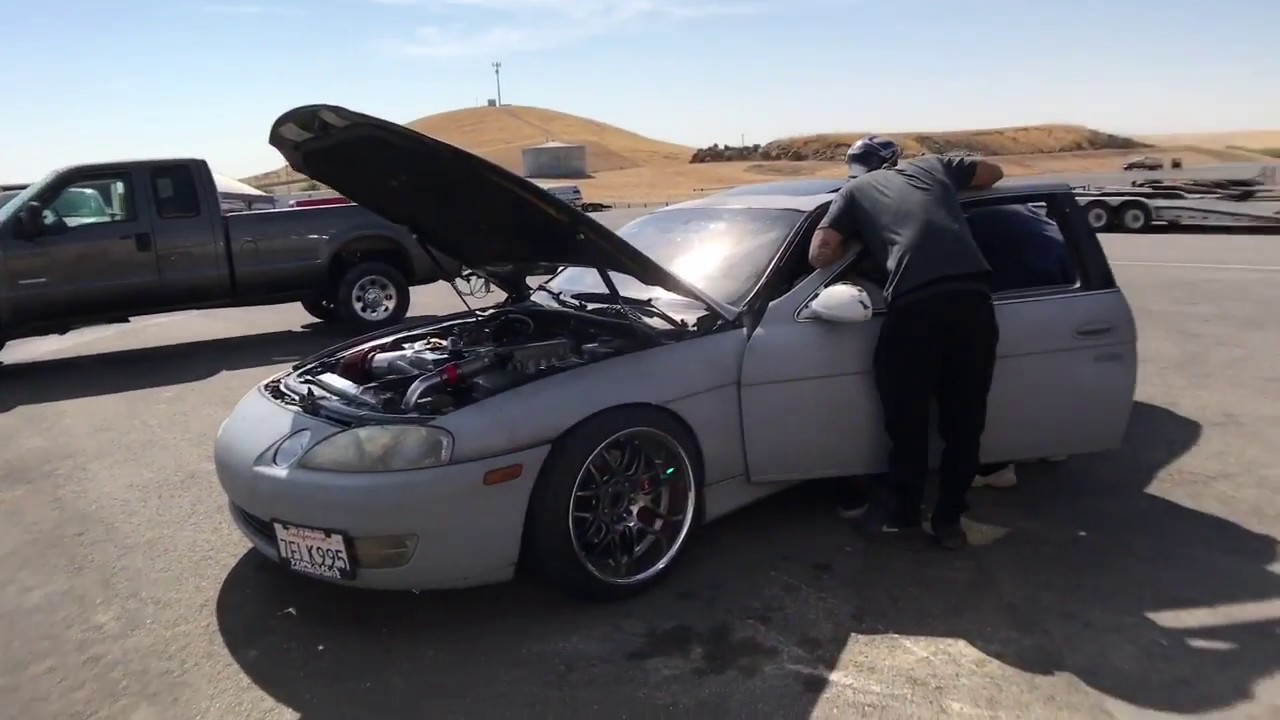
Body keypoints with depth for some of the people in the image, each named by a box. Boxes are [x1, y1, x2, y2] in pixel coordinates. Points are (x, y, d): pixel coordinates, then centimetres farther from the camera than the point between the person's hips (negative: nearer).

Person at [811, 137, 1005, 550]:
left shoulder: (855, 190, 20)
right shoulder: (932, 166, 29)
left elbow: (819, 255, 11)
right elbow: (994, 172, 43)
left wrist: (856, 242, 29)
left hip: (916, 305, -3)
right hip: (973, 296, 4)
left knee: (908, 419, 12)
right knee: (964, 418, 15)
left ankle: (903, 518, 25)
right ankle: (950, 519, 26)